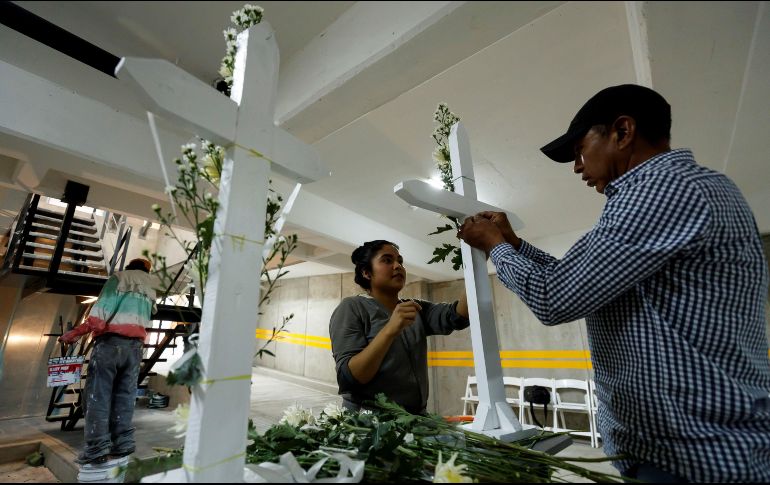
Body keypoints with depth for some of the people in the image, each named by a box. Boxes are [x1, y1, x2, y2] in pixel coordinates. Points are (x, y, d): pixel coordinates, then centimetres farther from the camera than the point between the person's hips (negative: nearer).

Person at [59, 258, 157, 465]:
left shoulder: (118, 278, 6)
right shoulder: (150, 289, 21)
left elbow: (102, 308, -7)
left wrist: (75, 333, -6)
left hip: (111, 340, -4)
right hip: (136, 344, 4)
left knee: (98, 393, -2)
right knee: (125, 394, 6)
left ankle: (97, 446, -7)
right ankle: (122, 443, 3)